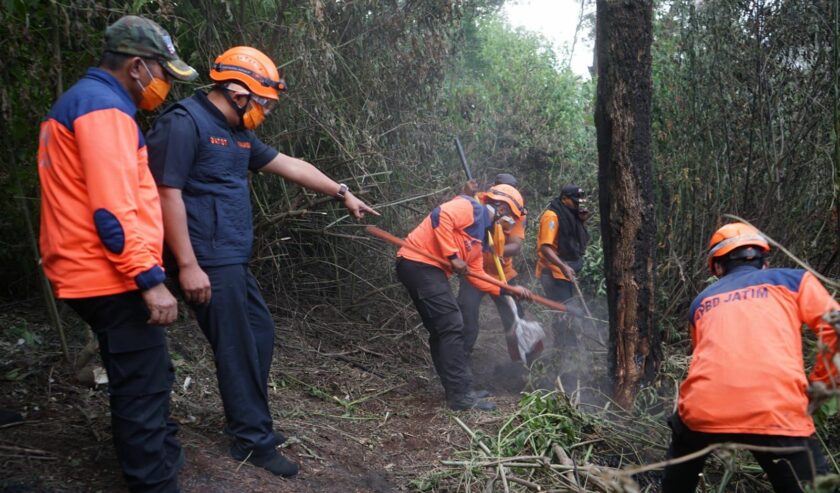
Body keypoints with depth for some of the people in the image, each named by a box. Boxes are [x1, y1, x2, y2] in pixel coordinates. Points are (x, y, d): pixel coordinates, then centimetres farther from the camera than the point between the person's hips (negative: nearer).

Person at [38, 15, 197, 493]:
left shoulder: (82, 101, 19)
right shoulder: (104, 108, -16)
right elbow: (112, 210, -24)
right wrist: (150, 280, -23)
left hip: (97, 276, 11)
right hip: (113, 279, -11)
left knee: (146, 380, 22)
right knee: (144, 390, -3)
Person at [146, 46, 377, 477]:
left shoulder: (236, 133, 16)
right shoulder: (184, 123, -13)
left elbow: (289, 166, 21)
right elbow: (167, 193, -18)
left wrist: (342, 194, 25)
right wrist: (188, 264, -21)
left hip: (232, 261, 10)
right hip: (208, 263, -10)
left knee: (260, 334, 16)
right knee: (239, 350, -1)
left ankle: (249, 423, 31)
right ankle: (253, 440, 15)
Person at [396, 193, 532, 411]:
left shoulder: (479, 235, 23)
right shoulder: (471, 207, -4)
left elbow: (476, 276, 22)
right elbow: (441, 217, -23)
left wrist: (508, 290, 16)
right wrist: (453, 256, -18)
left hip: (430, 269, 11)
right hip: (418, 262, -11)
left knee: (441, 331, 13)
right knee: (452, 326, -10)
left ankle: (456, 390, 20)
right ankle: (461, 395, -6)